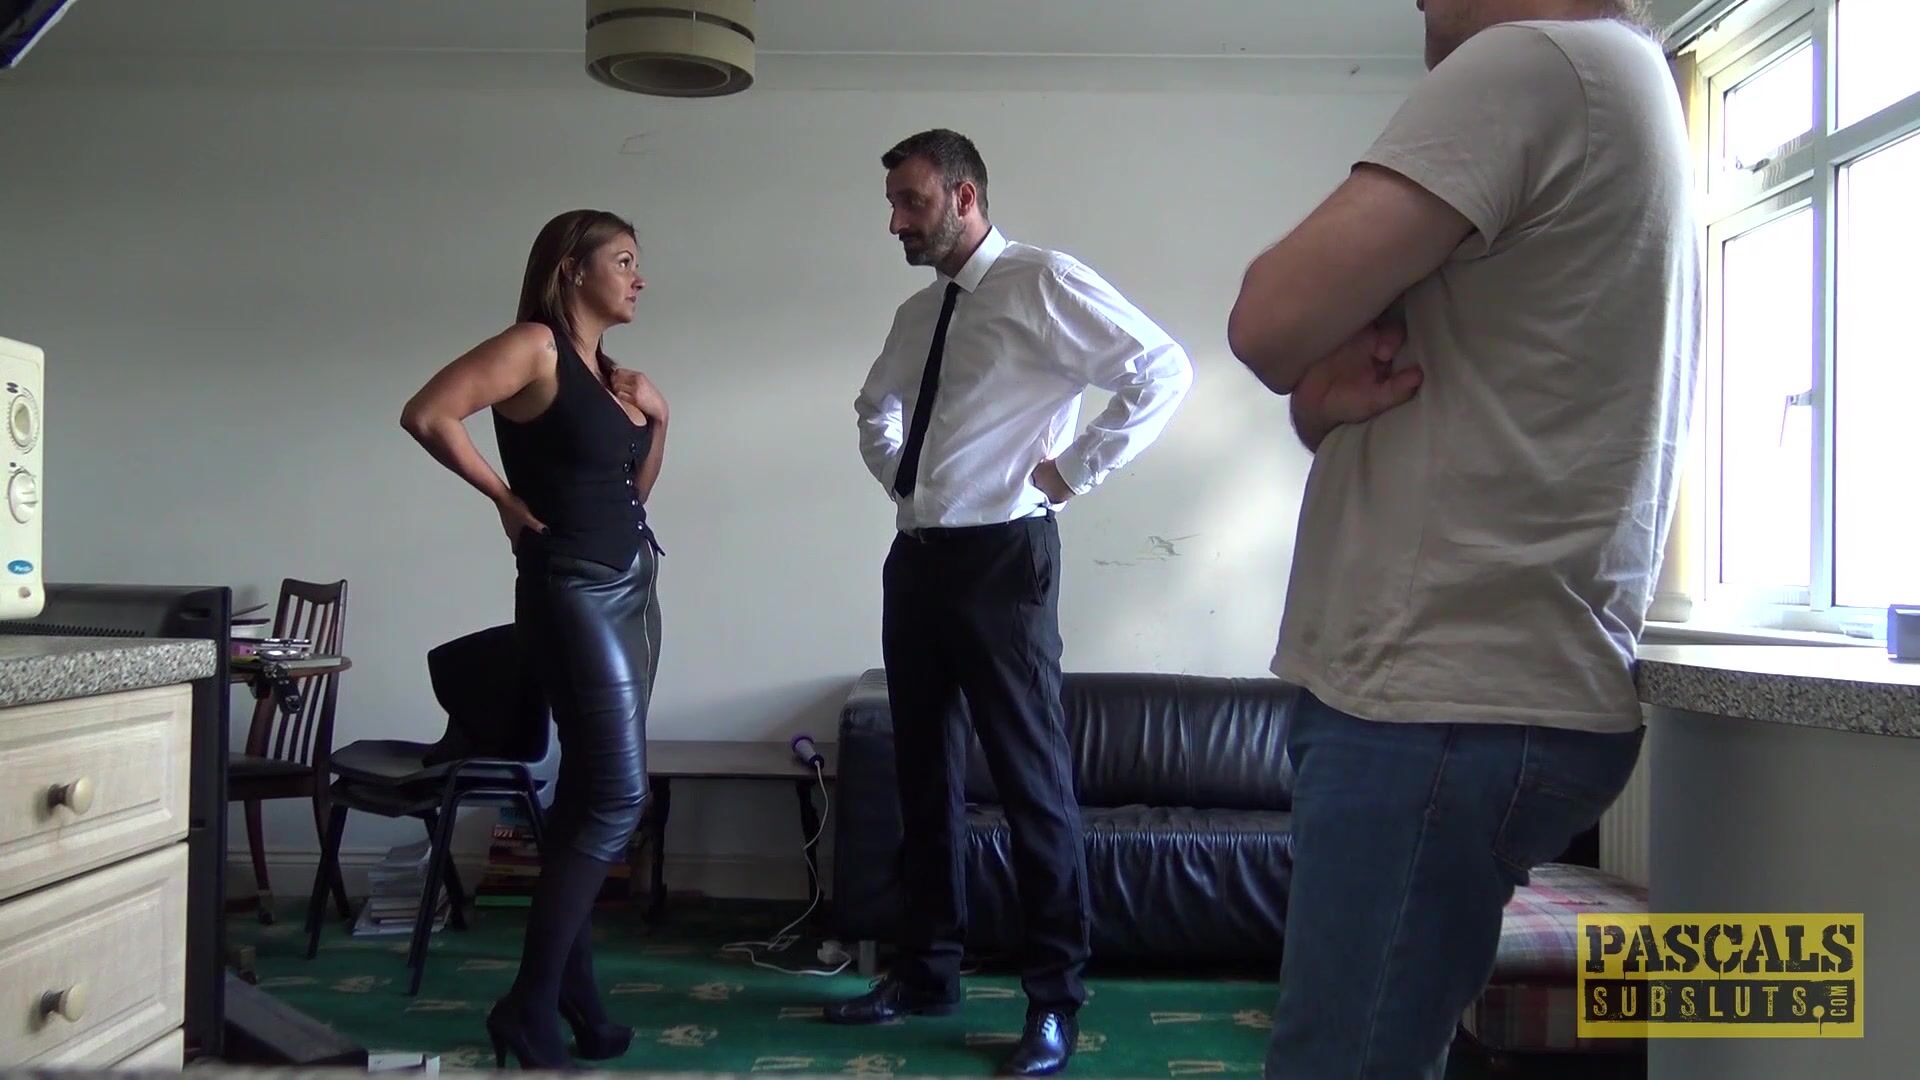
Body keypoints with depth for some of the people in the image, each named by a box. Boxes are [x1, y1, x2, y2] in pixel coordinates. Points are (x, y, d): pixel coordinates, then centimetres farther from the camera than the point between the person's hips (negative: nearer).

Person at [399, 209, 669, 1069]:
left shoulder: (604, 367, 15)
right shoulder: (534, 346, -9)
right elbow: (426, 414, -20)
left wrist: (654, 413, 9)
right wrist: (505, 498, -12)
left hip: (632, 585, 9)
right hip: (572, 590, -9)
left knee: (588, 796, 12)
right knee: (616, 797, -12)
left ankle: (571, 991, 22)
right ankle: (529, 1007, -3)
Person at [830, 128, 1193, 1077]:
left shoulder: (1041, 282, -8)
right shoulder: (917, 313, 14)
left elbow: (1163, 369, -15)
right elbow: (875, 407, 34)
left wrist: (1076, 470, -12)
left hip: (1000, 558, -8)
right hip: (916, 558, 8)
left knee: (1031, 774, -2)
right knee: (924, 768, 13)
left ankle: (1055, 999, 10)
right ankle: (928, 969, 27)